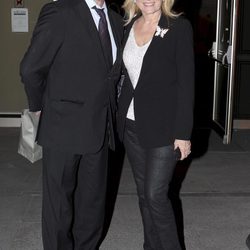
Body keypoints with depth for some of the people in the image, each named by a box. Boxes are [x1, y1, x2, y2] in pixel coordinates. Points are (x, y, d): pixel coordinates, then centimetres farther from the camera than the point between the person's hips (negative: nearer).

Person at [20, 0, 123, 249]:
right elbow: (30, 68, -8)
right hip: (64, 127, -5)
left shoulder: (115, 21, 9)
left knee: (93, 199, 15)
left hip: (99, 128, 6)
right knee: (59, 200, 9)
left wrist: (107, 111, 7)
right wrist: (40, 107, 2)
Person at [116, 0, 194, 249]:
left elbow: (186, 83, -11)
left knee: (155, 194, -5)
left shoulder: (179, 27, -9)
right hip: (131, 125, 6)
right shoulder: (129, 26, 7)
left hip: (163, 126, -5)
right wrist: (120, 117, 10)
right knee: (143, 193, 13)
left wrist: (183, 133, -13)